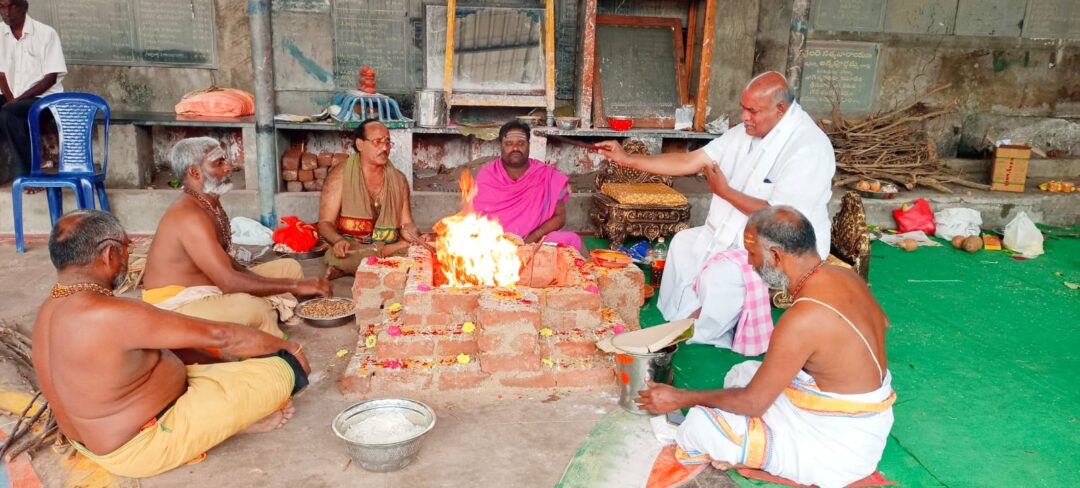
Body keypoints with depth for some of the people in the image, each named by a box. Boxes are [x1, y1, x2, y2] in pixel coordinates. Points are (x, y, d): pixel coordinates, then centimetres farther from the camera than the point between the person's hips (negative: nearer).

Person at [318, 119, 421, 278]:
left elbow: (406, 223, 11)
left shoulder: (398, 179, 9)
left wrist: (415, 237, -13)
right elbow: (325, 223, -4)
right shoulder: (340, 175, -1)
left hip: (390, 247, 6)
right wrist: (338, 240, -26)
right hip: (351, 249, -6)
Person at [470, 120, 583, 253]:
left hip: (535, 243, 1)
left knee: (572, 240, -26)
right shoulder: (486, 175, 0)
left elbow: (559, 216, 0)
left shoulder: (547, 176, -2)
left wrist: (532, 238, -16)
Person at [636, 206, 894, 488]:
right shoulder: (846, 276, -5)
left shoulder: (803, 318, -33)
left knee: (702, 424, -13)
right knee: (741, 374, 20)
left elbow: (752, 403, -23)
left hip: (840, 446, -9)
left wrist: (681, 398, -10)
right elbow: (882, 322, 19)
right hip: (864, 424, 9)